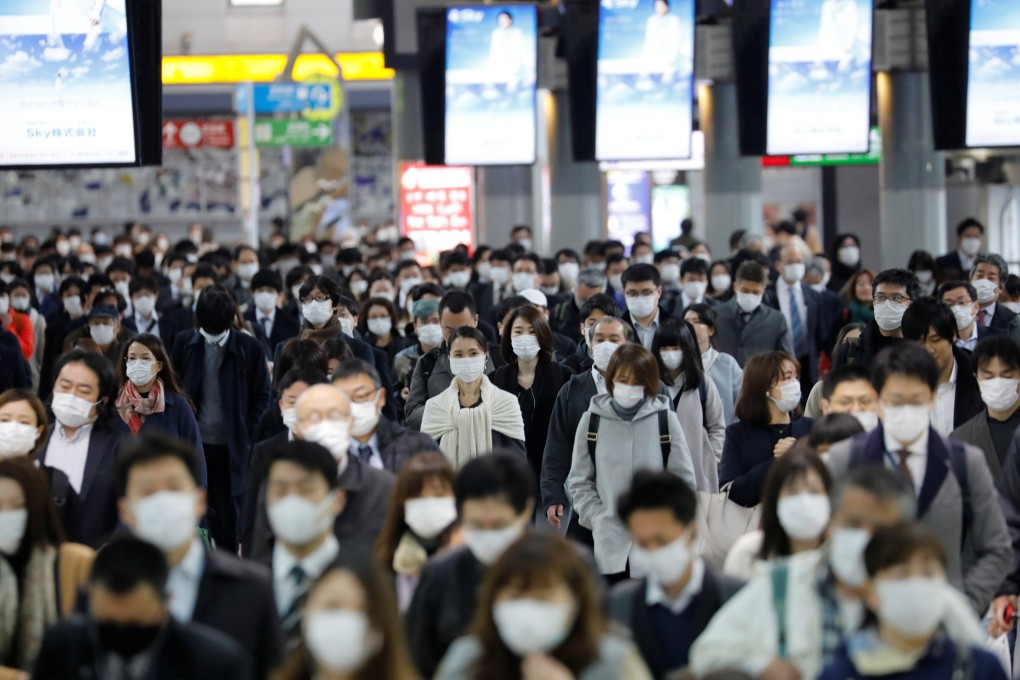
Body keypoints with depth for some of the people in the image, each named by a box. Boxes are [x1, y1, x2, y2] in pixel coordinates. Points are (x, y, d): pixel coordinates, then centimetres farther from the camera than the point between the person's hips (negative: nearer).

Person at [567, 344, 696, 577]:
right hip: (609, 544, 1)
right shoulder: (592, 420, 3)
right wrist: (598, 518, -5)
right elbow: (578, 482, 7)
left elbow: (685, 480, 4)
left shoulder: (665, 419, 1)